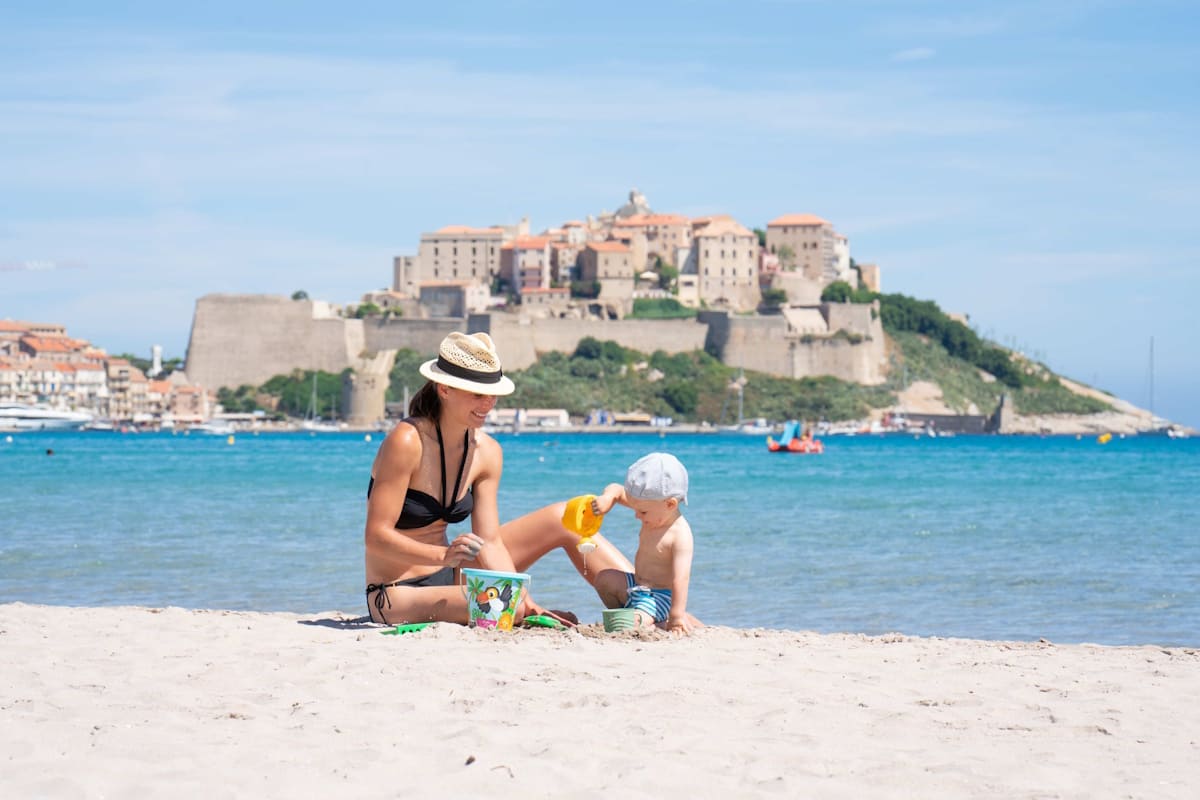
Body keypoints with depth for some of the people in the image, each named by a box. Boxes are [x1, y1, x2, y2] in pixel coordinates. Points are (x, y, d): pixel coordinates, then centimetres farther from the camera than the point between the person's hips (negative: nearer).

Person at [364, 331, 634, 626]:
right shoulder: (406, 442, -21)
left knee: (563, 520, 2)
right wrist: (444, 555, -39)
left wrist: (523, 599, -19)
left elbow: (490, 542, -2)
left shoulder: (487, 452, 0)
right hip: (397, 596, -8)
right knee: (506, 609, -33)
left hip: (449, 577, 8)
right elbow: (376, 537, -24)